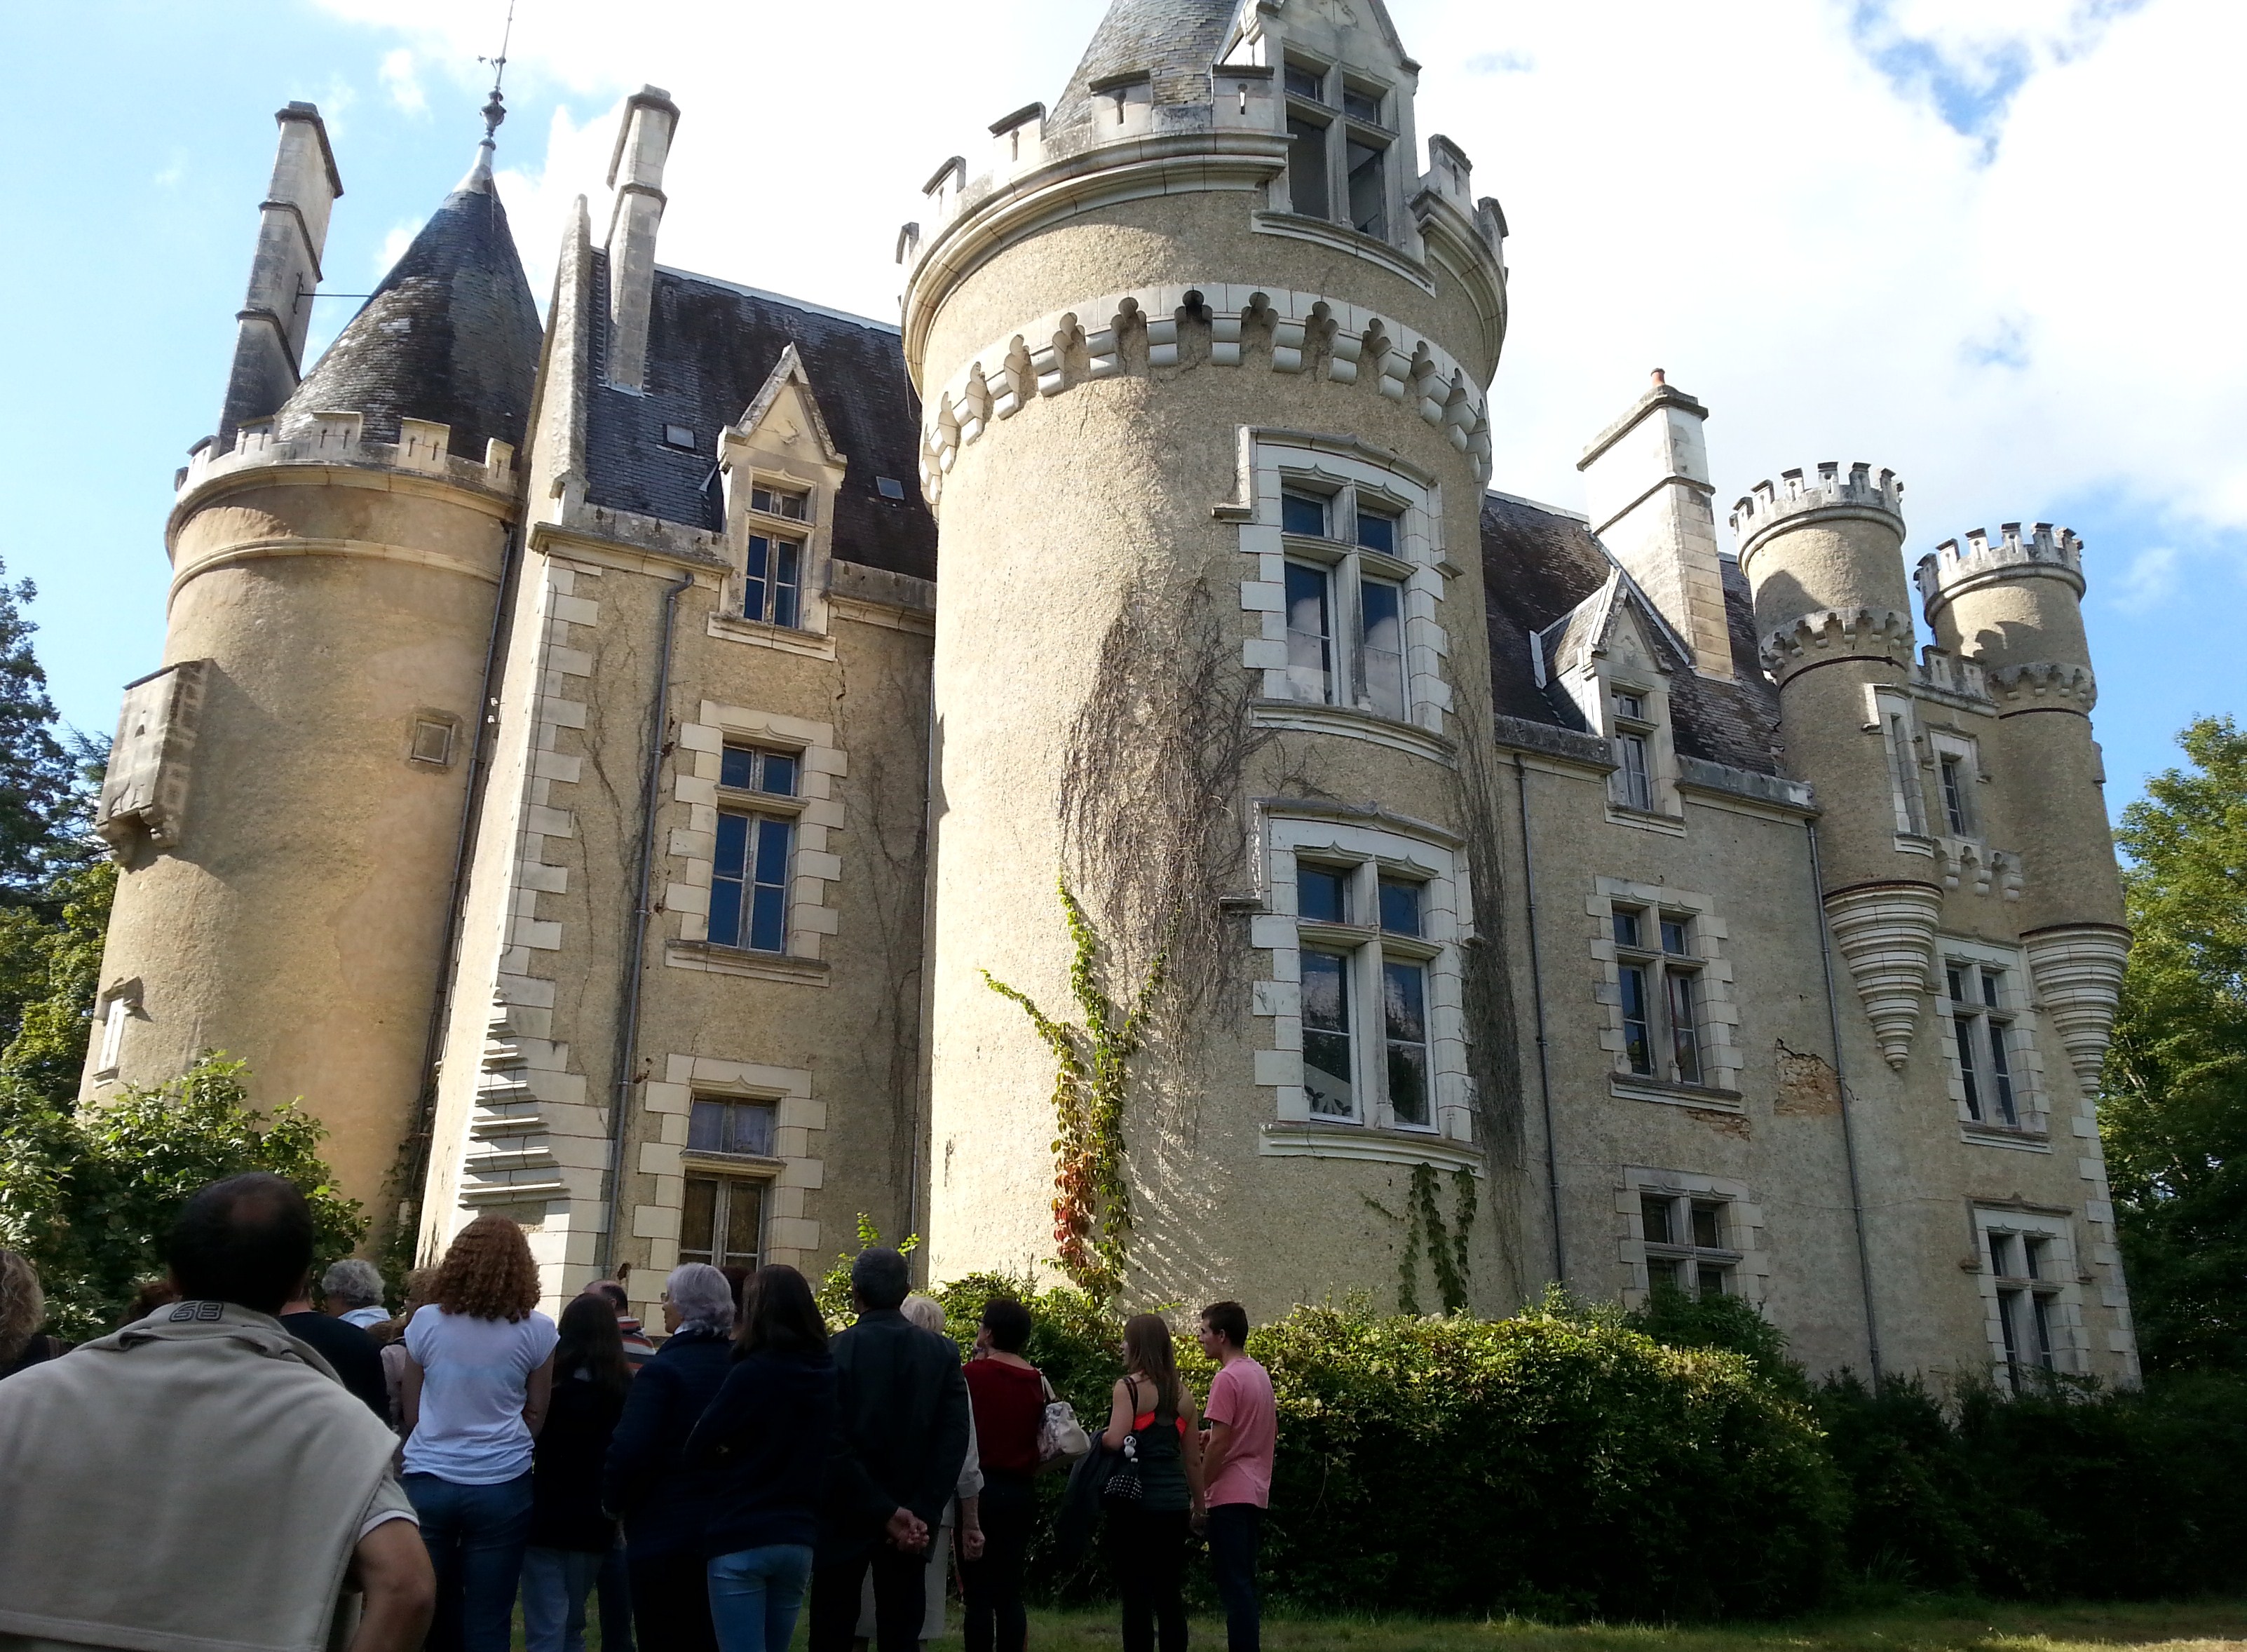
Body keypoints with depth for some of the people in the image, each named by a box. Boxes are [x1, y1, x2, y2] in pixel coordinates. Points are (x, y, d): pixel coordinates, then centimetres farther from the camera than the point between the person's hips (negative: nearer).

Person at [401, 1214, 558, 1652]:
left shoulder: (427, 1321, -2)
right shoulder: (537, 1330, -6)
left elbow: (411, 1413, 7)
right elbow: (536, 1414, 4)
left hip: (428, 1482, 2)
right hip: (502, 1485, -1)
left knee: (432, 1614, 15)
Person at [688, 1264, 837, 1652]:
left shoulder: (753, 1373, -14)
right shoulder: (826, 1375, 3)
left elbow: (699, 1449, -8)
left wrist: (734, 1462, 9)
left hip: (741, 1537, -6)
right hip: (799, 1540, 6)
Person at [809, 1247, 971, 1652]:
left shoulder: (833, 1352, -11)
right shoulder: (944, 1352, -2)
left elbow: (832, 1446, -16)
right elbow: (955, 1438, -8)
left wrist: (887, 1513, -12)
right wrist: (921, 1515, -10)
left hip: (845, 1519, -2)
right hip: (913, 1521, 2)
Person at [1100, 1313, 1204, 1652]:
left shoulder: (1129, 1386, -9)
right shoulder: (1181, 1392, 9)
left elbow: (1115, 1441, -22)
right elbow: (1193, 1457, 12)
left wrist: (1098, 1436, -2)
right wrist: (1198, 1501, 22)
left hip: (1135, 1502, -6)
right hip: (1174, 1505, 6)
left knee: (1136, 1596, 1)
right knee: (1168, 1596, 13)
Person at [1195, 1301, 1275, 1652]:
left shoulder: (1227, 1379, -15)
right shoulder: (1260, 1374, 12)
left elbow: (1219, 1443, -18)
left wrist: (1199, 1492, -10)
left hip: (1230, 1495, -9)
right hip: (1256, 1492, 9)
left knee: (1234, 1584, -5)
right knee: (1244, 1582, 14)